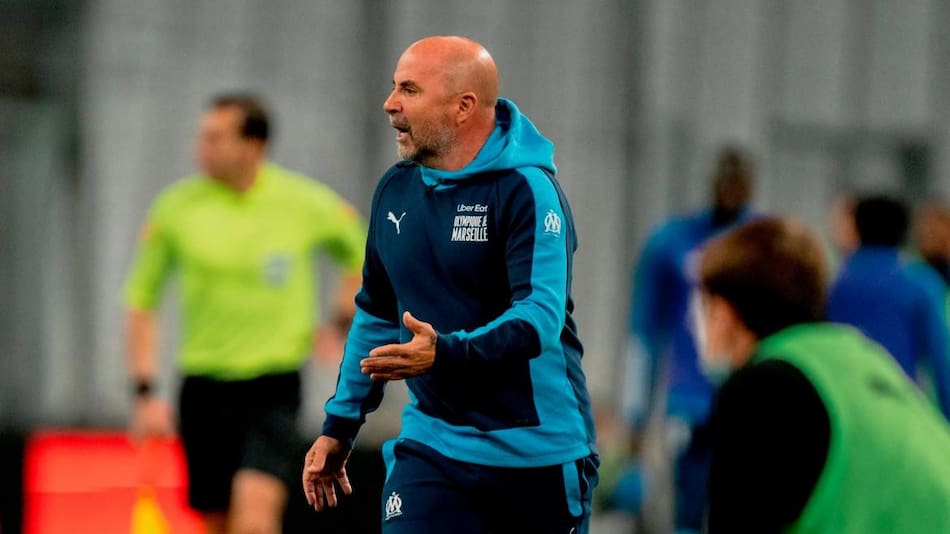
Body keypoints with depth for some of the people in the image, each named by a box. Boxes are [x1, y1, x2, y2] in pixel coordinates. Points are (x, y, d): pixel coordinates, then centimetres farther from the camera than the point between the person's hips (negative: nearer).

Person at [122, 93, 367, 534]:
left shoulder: (305, 203, -4)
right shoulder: (176, 207, -2)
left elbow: (361, 253, 17)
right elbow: (141, 301, 7)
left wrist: (339, 324, 7)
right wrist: (145, 392, -1)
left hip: (275, 387, -2)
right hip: (204, 391, 2)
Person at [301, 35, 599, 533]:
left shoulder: (526, 189, -13)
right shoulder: (394, 190, 8)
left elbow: (541, 317, -24)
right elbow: (376, 314, 20)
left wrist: (446, 353, -39)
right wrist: (339, 425, 19)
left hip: (539, 453, -5)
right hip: (431, 447, 5)